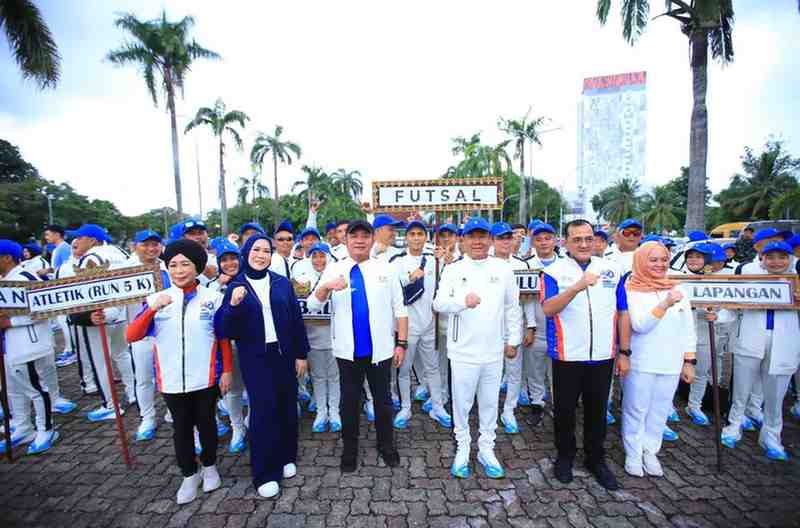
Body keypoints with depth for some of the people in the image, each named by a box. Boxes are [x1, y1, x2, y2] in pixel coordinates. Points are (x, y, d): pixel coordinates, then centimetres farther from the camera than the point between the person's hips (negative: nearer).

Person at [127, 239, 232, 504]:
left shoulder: (213, 298, -6)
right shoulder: (155, 299, -2)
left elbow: (224, 338, -1)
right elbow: (131, 336, -11)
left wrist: (227, 371, -2)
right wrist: (152, 309, -25)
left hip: (206, 378, -1)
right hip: (172, 380, 2)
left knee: (206, 423, 15)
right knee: (181, 427, 15)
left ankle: (209, 466, 39)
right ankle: (189, 475, 36)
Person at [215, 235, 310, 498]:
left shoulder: (282, 283, 1)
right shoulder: (235, 286, -2)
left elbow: (296, 319, 4)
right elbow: (224, 330, -6)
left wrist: (301, 354, 2)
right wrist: (233, 305, -24)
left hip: (284, 354, 2)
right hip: (255, 358, -2)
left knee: (287, 406, 10)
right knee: (263, 410, -1)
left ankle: (286, 457, 33)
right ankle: (264, 473, 16)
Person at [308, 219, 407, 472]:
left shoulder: (386, 269, 0)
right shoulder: (334, 270, 0)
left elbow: (399, 309, 2)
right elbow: (312, 305, -6)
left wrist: (401, 343, -3)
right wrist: (326, 287, -26)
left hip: (380, 349, 0)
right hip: (347, 350, 0)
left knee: (382, 399, 15)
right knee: (349, 401, 14)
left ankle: (386, 446, 37)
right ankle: (349, 450, 35)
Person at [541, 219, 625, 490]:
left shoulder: (613, 270, 4)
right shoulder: (554, 271, -6)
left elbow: (622, 312, 8)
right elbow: (548, 309, -20)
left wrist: (625, 351, 6)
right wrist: (578, 287, -33)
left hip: (603, 356, 3)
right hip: (567, 356, -2)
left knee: (598, 410, 17)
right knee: (565, 409, 13)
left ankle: (596, 458, 37)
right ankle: (565, 456, 34)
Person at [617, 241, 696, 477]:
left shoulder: (678, 290, 7)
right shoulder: (632, 291, -6)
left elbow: (688, 329, 10)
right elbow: (640, 325, -16)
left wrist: (689, 361, 7)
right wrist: (665, 304, -27)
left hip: (670, 363, 4)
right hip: (640, 363, -4)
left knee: (660, 411, 12)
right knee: (636, 410, 6)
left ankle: (650, 452, 29)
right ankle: (633, 454, 21)